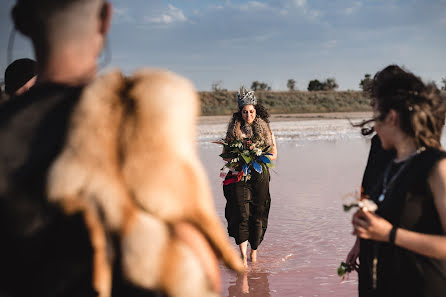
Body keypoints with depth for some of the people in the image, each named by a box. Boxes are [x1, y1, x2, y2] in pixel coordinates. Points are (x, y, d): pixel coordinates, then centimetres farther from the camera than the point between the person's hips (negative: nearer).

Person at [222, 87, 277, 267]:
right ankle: (243, 256, -16)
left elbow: (274, 154, 8)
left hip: (260, 176, 1)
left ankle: (254, 251, 22)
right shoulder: (234, 129, 8)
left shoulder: (265, 129, 8)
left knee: (258, 214, 4)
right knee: (242, 214, -13)